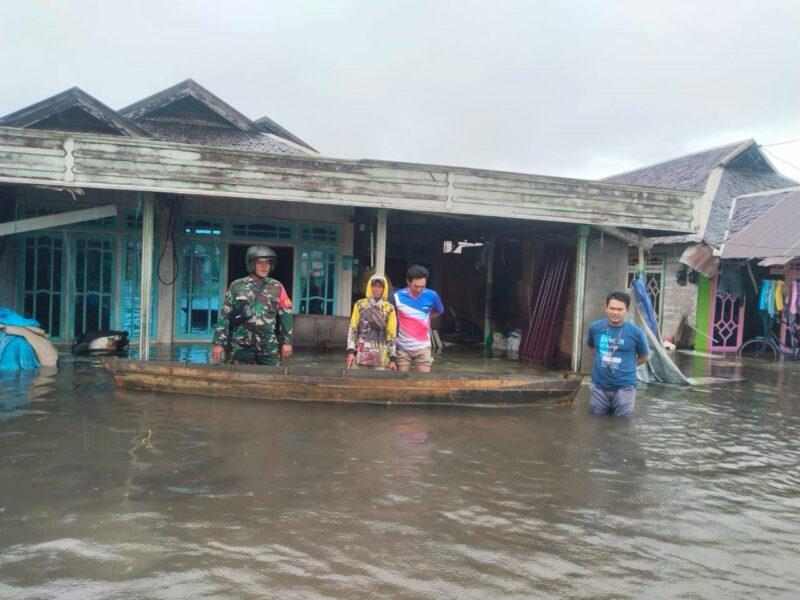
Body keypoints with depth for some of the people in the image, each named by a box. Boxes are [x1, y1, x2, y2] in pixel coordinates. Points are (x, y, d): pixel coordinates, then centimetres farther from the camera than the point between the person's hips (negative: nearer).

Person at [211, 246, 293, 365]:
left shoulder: (276, 287, 5)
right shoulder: (236, 286, 3)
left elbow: (285, 316, 4)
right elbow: (224, 316, 4)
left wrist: (287, 341, -1)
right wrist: (219, 343, -1)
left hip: (269, 346, 1)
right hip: (241, 346, 0)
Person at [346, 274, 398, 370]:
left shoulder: (389, 308, 2)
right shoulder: (359, 305, 5)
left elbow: (392, 334, 2)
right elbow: (352, 329, 4)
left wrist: (393, 358, -3)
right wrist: (350, 351, -5)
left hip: (381, 354, 0)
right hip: (361, 352, 1)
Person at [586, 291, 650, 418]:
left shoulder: (636, 332, -9)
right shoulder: (595, 328, -2)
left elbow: (644, 357, 6)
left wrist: (626, 366, 7)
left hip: (624, 389, -2)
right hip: (599, 387, 2)